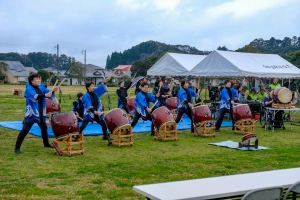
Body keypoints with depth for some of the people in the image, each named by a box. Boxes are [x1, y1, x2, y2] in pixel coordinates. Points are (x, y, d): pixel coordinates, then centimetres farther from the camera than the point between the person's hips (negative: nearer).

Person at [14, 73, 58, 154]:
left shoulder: (41, 87, 6)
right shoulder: (29, 89, -15)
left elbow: (49, 93, -2)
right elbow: (35, 96, -33)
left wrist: (53, 91, -26)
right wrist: (45, 95, -47)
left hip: (41, 113, 7)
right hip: (31, 114, -7)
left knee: (44, 127, 22)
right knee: (25, 130, -12)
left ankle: (46, 143, 41)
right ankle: (17, 147, -6)